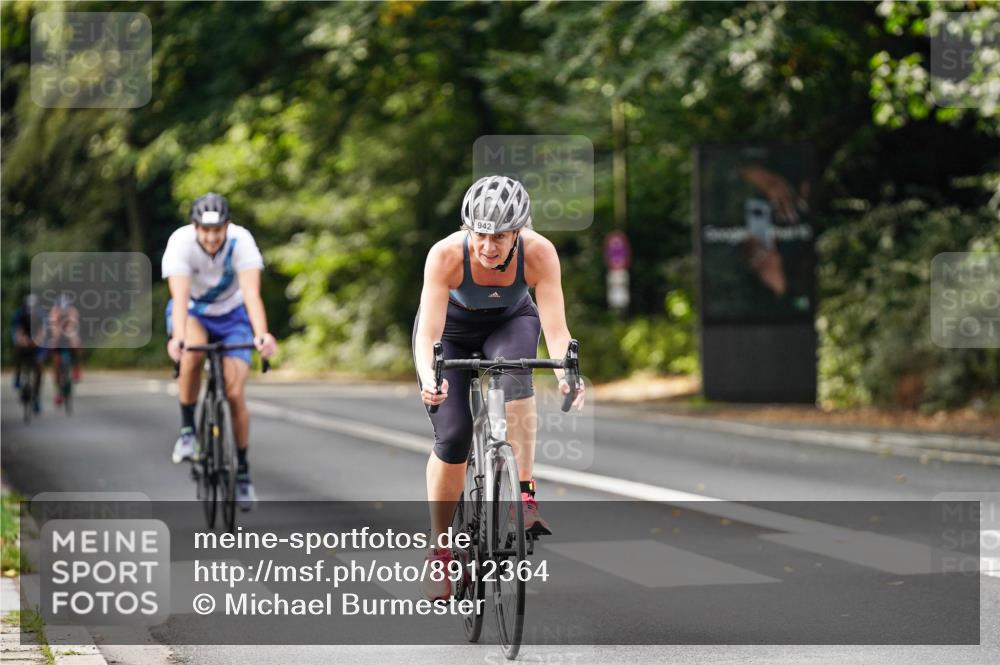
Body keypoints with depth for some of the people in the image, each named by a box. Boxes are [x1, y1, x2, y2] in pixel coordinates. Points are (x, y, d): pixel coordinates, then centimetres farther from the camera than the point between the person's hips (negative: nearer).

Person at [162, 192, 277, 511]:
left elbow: (252, 293, -40)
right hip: (193, 313, -1)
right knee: (193, 353, -35)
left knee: (234, 394, -11)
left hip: (231, 315, 1)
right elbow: (180, 296, -40)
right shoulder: (180, 243, -30)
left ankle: (242, 470, 8)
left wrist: (262, 334, -57)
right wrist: (177, 337, -58)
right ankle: (187, 430, -16)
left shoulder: (242, 242, -29)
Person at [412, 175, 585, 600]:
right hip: (451, 329, 0)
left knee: (514, 373, -35)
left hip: (510, 323, 1)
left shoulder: (539, 253, -32)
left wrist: (566, 374, -55)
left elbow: (556, 328, -36)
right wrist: (429, 378, -59)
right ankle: (439, 550, 5)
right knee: (452, 437, -13)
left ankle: (526, 495, -30)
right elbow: (428, 334, -40)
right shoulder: (446, 255, -35)